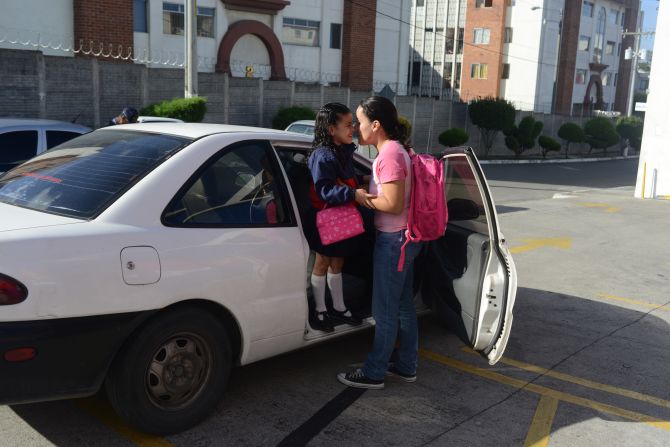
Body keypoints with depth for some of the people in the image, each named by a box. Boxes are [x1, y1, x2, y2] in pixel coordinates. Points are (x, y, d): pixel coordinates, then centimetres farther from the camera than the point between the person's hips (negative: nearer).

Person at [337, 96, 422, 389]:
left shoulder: (389, 154, -19)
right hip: (403, 238, 10)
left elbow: (392, 204, -23)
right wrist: (367, 189, 5)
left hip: (393, 241, -10)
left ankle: (374, 373, 12)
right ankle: (406, 366, 28)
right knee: (403, 305, 16)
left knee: (384, 310, 1)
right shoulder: (395, 150, 11)